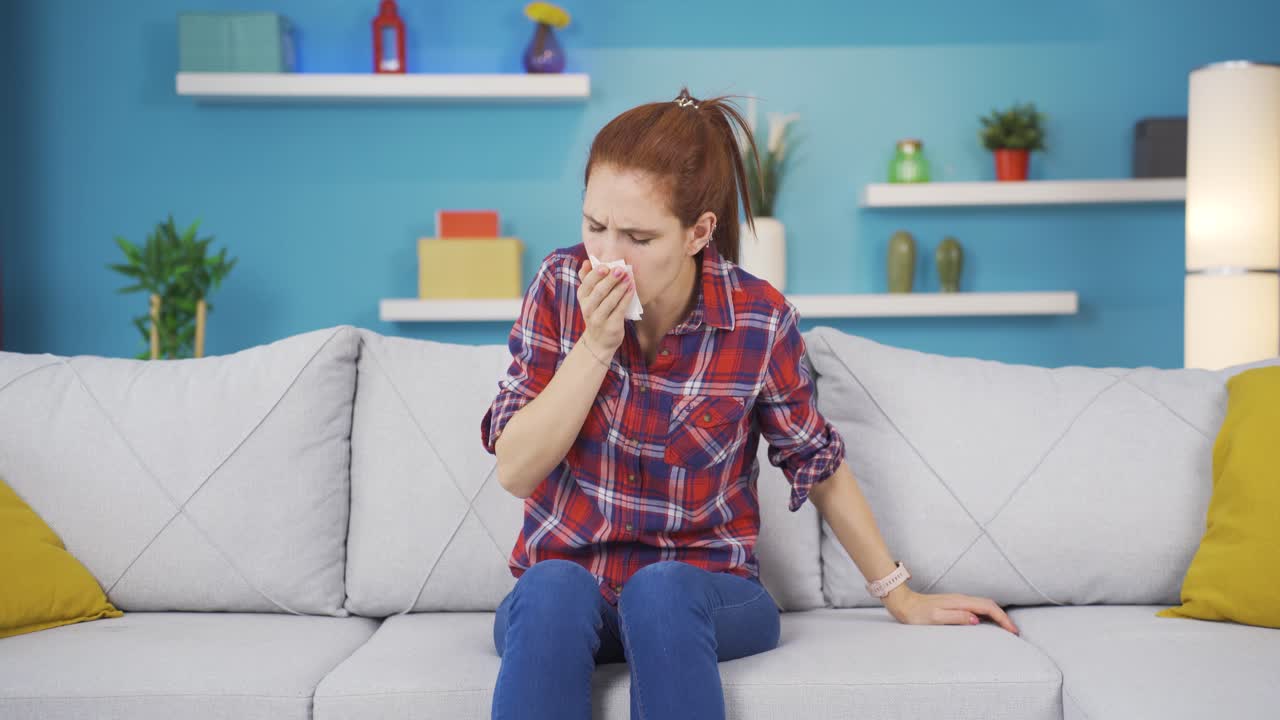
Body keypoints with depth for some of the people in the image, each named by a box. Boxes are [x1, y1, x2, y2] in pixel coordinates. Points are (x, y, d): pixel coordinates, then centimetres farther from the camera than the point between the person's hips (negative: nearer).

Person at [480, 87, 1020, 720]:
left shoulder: (759, 320, -11)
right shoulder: (562, 285, -7)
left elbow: (819, 466, 5)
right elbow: (516, 471, -10)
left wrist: (900, 596, 11)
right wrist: (596, 345, -20)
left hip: (705, 593, -1)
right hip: (560, 595, 1)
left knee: (661, 591, -35)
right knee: (551, 587, -34)